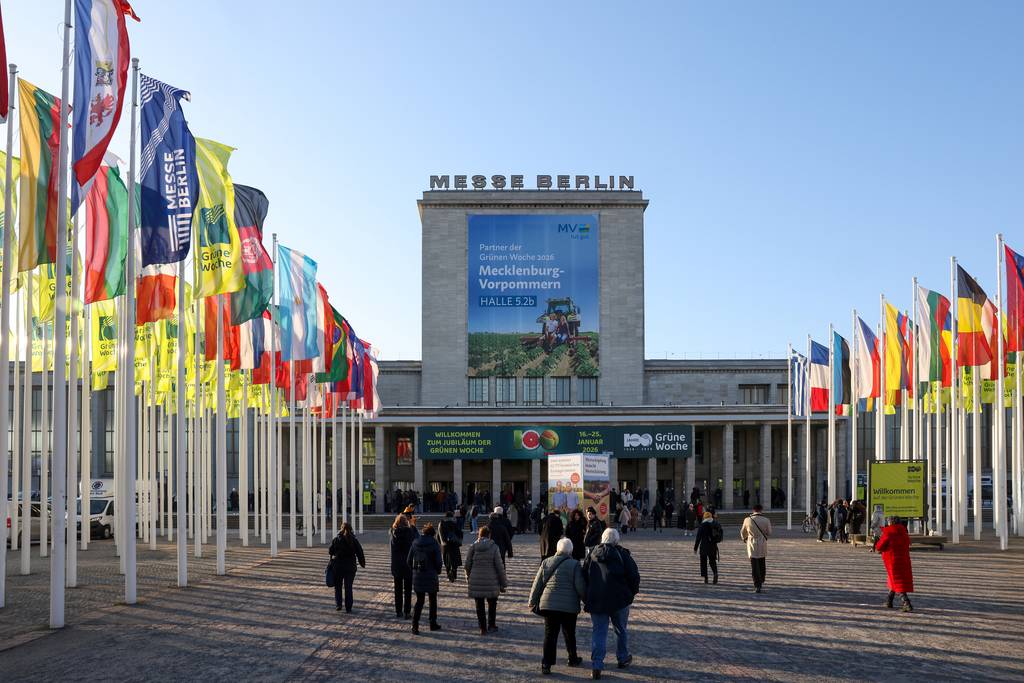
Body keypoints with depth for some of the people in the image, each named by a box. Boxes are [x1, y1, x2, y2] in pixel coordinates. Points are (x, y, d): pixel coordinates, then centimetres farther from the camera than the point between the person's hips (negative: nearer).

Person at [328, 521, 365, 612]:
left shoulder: (336, 539, -7)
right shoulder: (354, 540, -3)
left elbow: (330, 551, -3)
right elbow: (360, 553, -1)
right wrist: (362, 563, 11)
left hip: (338, 566, -1)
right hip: (350, 566, 1)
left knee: (338, 586, 15)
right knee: (348, 587, 7)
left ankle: (338, 604, 5)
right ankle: (348, 607, 5)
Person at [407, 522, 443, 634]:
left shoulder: (415, 543, 1)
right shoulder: (434, 544, -9)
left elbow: (409, 560, 4)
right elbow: (438, 562, -10)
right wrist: (438, 571, 9)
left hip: (417, 577, 3)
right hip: (431, 577, -3)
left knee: (419, 601, 10)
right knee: (433, 600, 15)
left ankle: (415, 625, -1)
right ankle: (433, 624, 22)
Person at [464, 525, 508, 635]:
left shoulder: (473, 547, -3)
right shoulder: (494, 547, -8)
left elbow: (467, 565, 3)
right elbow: (499, 567, -7)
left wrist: (468, 578, 20)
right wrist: (503, 583, 2)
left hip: (476, 582, 1)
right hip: (491, 583, -1)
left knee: (479, 605, 11)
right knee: (492, 603, 20)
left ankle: (483, 628, 12)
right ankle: (491, 625, 27)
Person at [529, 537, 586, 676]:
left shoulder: (546, 563, 6)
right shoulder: (574, 565, -5)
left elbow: (537, 585, 8)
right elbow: (580, 587, -8)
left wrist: (533, 602, 17)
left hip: (548, 604, 2)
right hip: (569, 607, -2)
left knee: (550, 634, 6)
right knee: (569, 634, 16)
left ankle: (546, 664, -1)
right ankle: (573, 659, 32)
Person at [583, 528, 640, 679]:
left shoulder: (592, 556, 6)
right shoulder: (622, 554, -4)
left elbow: (584, 578, 10)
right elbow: (634, 574, -4)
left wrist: (587, 599, 17)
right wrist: (633, 591, 14)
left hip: (596, 601, 2)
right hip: (619, 599, -2)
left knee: (599, 632, 3)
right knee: (621, 630, 18)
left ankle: (596, 666, -7)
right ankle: (623, 658, 32)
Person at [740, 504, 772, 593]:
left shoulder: (748, 520, -7)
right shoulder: (766, 520, -6)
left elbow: (743, 532, 7)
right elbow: (769, 533, 0)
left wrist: (744, 539, 29)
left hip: (752, 545, -3)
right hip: (763, 545, 3)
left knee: (754, 566, -2)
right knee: (762, 563, 24)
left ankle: (757, 586, -11)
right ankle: (761, 581, 41)